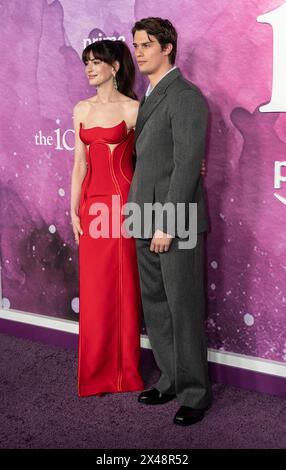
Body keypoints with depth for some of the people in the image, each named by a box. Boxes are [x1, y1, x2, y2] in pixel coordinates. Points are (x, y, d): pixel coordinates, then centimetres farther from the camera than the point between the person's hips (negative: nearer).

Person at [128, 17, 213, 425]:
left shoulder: (186, 97, -11)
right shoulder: (149, 98, 16)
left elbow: (187, 164, -17)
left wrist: (166, 224, -19)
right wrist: (145, 219, 7)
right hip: (148, 223, 8)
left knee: (184, 310, 0)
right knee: (155, 307, 13)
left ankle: (194, 393, 12)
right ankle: (171, 379, 27)